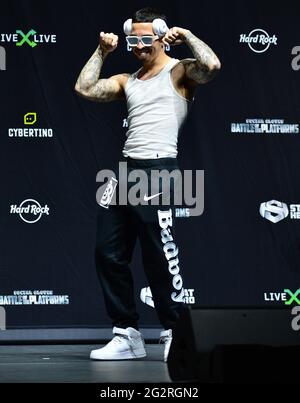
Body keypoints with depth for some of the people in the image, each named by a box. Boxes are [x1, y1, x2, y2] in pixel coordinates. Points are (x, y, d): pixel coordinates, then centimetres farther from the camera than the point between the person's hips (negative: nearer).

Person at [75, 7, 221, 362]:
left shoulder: (179, 72, 1)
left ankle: (175, 335, 1)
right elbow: (84, 89, 12)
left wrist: (186, 36, -11)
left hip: (157, 170, -7)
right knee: (108, 253, 5)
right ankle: (127, 335, 12)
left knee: (159, 257, -8)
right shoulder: (127, 81, 21)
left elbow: (212, 66, -20)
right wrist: (101, 52, 15)